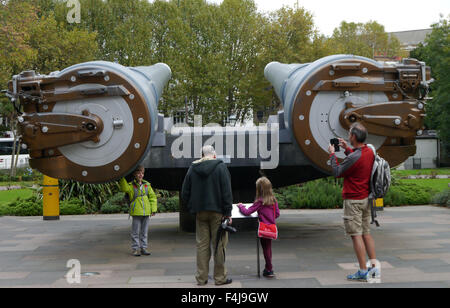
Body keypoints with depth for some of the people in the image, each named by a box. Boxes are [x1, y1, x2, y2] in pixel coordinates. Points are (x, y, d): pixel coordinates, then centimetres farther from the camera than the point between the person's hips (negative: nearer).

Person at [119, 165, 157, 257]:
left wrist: (153, 209, 6)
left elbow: (153, 197, 12)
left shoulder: (147, 185, 8)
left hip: (146, 212, 3)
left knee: (144, 232, 10)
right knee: (135, 232, 1)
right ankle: (135, 249, 8)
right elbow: (124, 188, -24)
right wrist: (122, 178, -30)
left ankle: (143, 248, 18)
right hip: (136, 212, -3)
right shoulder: (130, 186, -1)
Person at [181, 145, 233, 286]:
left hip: (200, 213, 4)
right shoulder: (220, 167, -5)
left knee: (202, 245, 8)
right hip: (217, 212, -4)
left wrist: (192, 208, 16)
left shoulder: (192, 169, 8)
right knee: (219, 245, 2)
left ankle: (201, 278, 10)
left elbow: (184, 193, 9)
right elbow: (226, 192, -10)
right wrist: (228, 213, -9)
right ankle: (220, 278, 6)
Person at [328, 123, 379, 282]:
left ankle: (363, 272, -2)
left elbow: (337, 172, -11)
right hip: (366, 198, 9)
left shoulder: (354, 157, -23)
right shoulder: (370, 151, 4)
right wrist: (347, 149, 23)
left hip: (353, 200, -9)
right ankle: (374, 266, 16)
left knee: (356, 235, -4)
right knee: (366, 233, 15)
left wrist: (332, 154, 1)